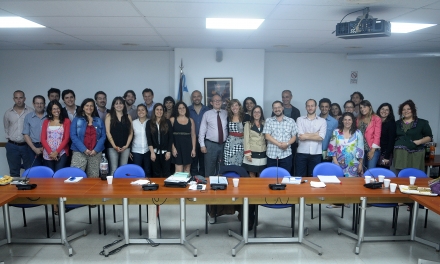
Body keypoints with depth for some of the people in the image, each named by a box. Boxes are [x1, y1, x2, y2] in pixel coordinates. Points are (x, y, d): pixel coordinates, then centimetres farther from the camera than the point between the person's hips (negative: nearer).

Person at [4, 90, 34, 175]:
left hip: (27, 145, -2)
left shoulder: (31, 111, -4)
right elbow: (6, 128, 18)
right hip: (12, 146, 3)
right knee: (14, 172, 11)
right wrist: (8, 138, 9)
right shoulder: (8, 113, 6)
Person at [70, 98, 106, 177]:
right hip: (79, 152, -2)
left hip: (96, 153, 2)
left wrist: (96, 150, -8)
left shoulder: (99, 121, 13)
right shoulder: (76, 120, 7)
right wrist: (84, 149, -12)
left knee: (93, 177, 4)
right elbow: (73, 136, -2)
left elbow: (103, 136, 6)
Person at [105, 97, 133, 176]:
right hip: (112, 147, -2)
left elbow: (131, 133, 9)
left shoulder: (128, 117, 11)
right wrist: (114, 146, -10)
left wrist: (127, 145, -4)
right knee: (113, 170, -5)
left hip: (125, 147, 2)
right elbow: (108, 132, -2)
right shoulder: (109, 116, 5)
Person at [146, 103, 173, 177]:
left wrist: (169, 151, -6)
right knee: (156, 174, 5)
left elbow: (170, 137, 1)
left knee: (166, 173, 2)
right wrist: (152, 152, -10)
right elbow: (149, 138, -1)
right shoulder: (149, 123, 4)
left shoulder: (167, 122, 4)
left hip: (165, 152, 0)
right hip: (155, 152, 0)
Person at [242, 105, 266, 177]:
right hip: (252, 152, -2)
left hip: (262, 153, 2)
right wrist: (247, 153, -10)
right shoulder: (248, 124, 4)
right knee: (252, 175, 0)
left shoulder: (264, 124, 12)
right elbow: (246, 139, -2)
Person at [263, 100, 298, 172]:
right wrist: (279, 144, -14)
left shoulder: (291, 121, 7)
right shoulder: (269, 121, 6)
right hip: (271, 155, 0)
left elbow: (294, 137, 6)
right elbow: (267, 136, -3)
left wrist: (287, 143, -15)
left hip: (286, 154, 0)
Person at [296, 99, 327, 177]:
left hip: (316, 154, 0)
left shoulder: (322, 121, 5)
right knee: (300, 177, 5)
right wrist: (316, 134, -6)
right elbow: (300, 136, -9)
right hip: (302, 153, 0)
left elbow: (321, 137, -8)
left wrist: (306, 136, -9)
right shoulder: (300, 119, 4)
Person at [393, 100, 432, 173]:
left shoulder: (422, 123, 7)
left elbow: (429, 137, 6)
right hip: (400, 154, 3)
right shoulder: (397, 123, 16)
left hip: (415, 155, -2)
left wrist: (419, 141, -12)